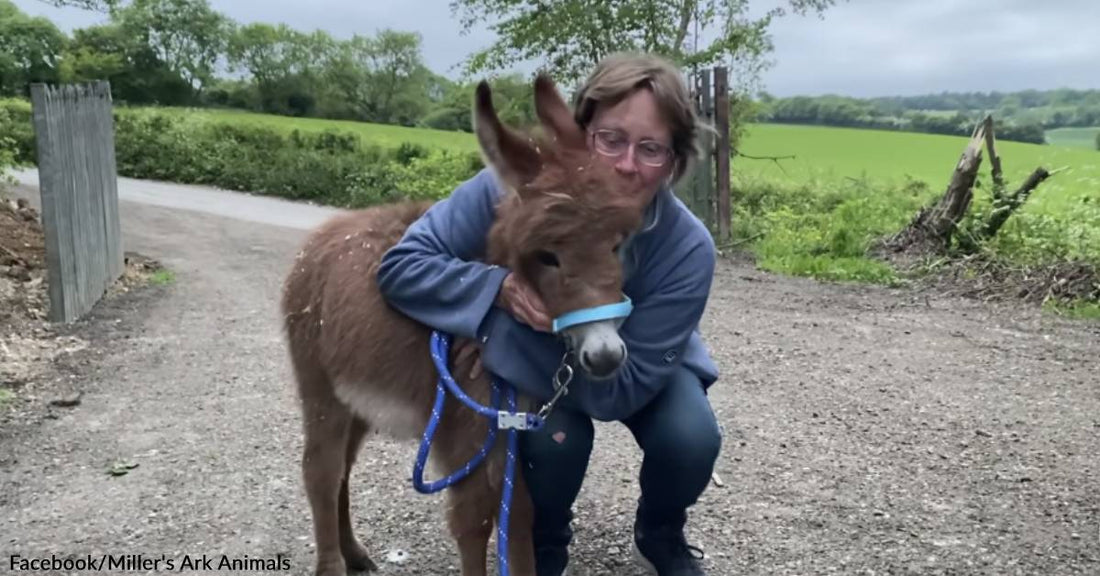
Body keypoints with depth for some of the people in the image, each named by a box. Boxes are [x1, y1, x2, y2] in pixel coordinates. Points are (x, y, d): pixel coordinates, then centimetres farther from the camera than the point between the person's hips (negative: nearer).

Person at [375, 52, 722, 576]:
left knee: (690, 439, -26)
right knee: (553, 438, -29)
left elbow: (620, 391, -34)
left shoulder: (688, 249, -34)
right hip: (527, 361, 0)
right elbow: (402, 265, -28)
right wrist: (500, 288, -43)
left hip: (642, 366, 1)